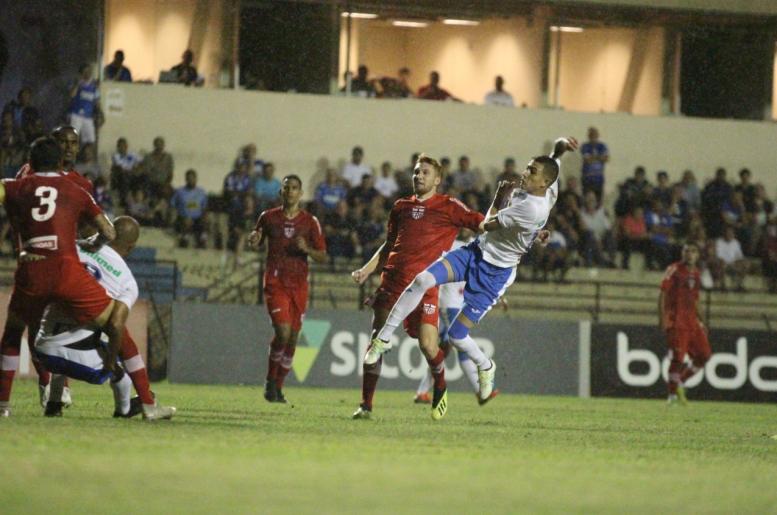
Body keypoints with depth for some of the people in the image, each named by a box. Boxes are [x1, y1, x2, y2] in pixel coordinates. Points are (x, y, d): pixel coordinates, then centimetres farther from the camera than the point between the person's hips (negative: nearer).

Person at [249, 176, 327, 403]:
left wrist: (307, 249, -16)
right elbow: (256, 243, 18)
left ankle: (278, 387, 17)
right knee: (283, 332, -18)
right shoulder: (268, 217, 3)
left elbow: (323, 257, 5)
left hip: (299, 284, 2)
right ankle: (270, 379, 2)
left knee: (292, 338, 3)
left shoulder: (310, 222, 4)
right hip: (275, 282, -2)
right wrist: (253, 241, -6)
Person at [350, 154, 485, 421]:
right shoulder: (401, 207, 19)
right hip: (392, 280, 4)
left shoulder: (448, 207, 6)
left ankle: (440, 388, 18)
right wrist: (367, 269, 17)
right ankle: (366, 405, 2)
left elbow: (482, 223, 1)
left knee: (428, 346, -13)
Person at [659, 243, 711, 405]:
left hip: (692, 320, 7)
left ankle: (680, 382, 17)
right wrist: (663, 317, -18)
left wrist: (700, 321, 19)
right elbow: (663, 294, -9)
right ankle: (672, 394, 0)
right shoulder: (674, 270, -4)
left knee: (703, 355, 2)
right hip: (676, 319, -7)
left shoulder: (696, 273, 16)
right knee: (677, 357, -9)